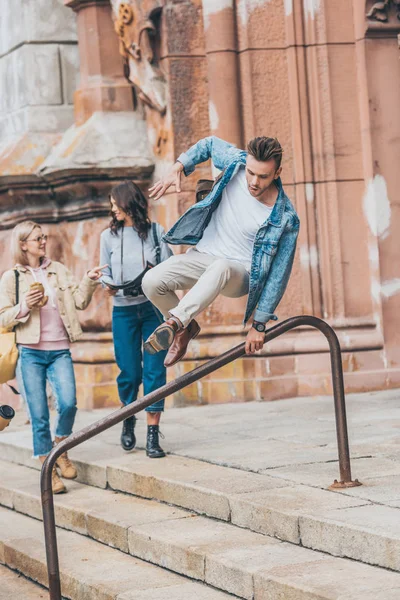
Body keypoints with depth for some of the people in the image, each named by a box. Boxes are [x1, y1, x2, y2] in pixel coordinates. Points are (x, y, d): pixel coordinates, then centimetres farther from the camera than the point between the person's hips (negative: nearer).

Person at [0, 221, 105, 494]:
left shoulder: (59, 270, 12)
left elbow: (79, 301, 5)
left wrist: (89, 281, -10)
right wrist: (24, 307, -13)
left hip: (60, 351, 2)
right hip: (31, 352, -2)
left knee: (68, 403, -16)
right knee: (39, 415, -3)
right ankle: (48, 469, 7)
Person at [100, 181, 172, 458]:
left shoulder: (155, 231, 4)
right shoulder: (109, 236, 8)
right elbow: (105, 273, 9)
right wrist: (108, 285, -12)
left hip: (154, 307, -1)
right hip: (124, 310, 1)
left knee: (155, 370, -5)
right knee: (129, 371, 1)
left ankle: (153, 435, -3)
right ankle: (128, 420, 28)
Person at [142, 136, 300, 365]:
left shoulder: (285, 219, -22)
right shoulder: (236, 162, -13)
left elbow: (278, 274, -15)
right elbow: (210, 144, 10)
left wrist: (259, 324, -14)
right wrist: (178, 168, -4)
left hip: (240, 271, -5)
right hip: (203, 254, 5)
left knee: (220, 268, -42)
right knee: (152, 281, -19)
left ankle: (174, 321, -43)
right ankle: (186, 327, 8)